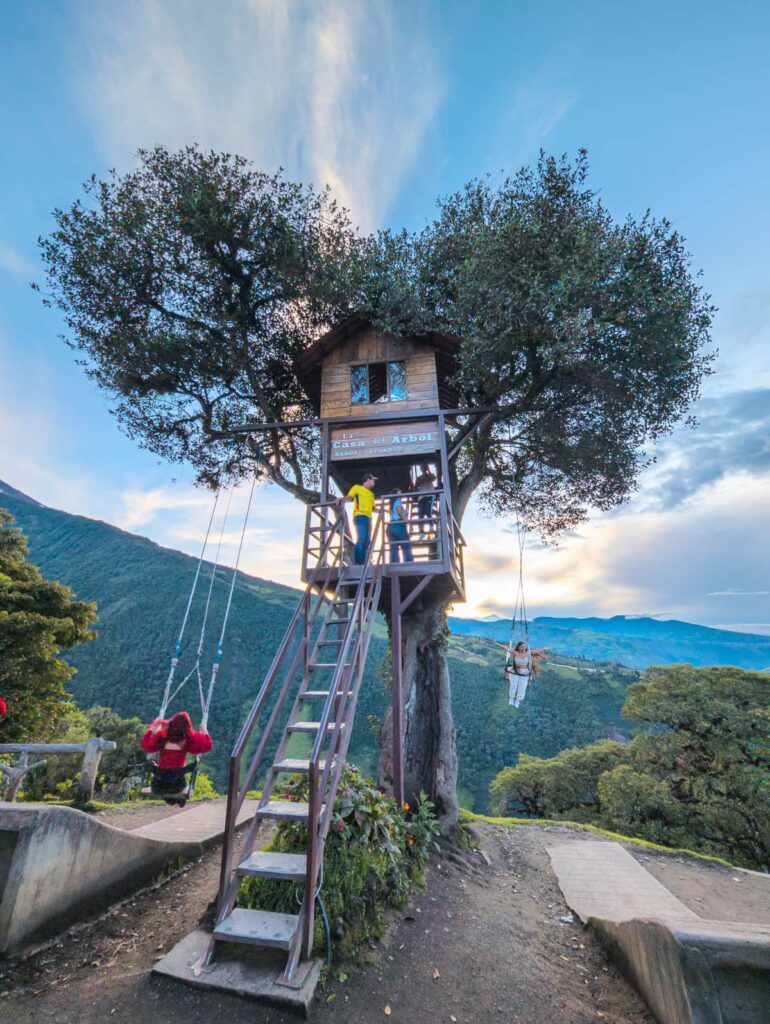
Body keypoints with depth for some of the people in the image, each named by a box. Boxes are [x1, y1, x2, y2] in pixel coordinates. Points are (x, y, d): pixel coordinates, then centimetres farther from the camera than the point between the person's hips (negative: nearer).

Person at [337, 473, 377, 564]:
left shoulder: (371, 494, 28)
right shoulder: (357, 487, 10)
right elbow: (348, 497, 0)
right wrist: (341, 500, -20)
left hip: (368, 518, 7)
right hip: (360, 516, -7)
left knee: (366, 541, 1)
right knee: (361, 538, -20)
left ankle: (362, 563, 2)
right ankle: (358, 562, -21)